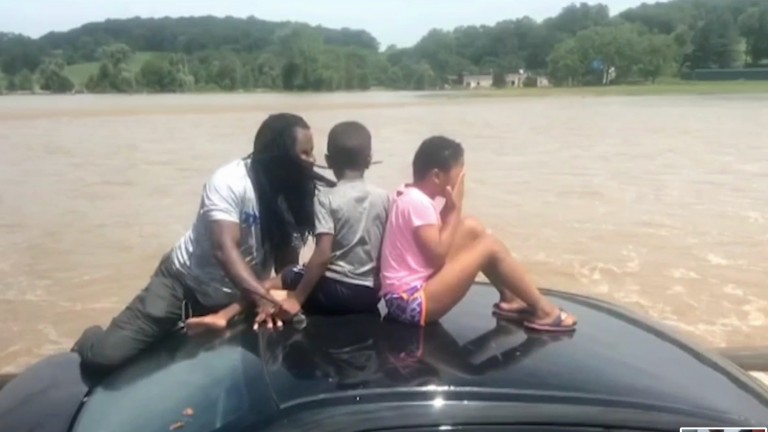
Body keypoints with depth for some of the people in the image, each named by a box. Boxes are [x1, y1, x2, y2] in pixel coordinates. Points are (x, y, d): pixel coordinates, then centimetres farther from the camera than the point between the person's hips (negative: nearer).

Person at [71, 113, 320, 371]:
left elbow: (288, 263, -10)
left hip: (235, 299, 5)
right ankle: (93, 340, 24)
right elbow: (225, 249, -35)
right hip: (184, 281, -5)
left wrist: (279, 300, -31)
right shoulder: (230, 181, -23)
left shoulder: (297, 194, -9)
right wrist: (265, 298, -48)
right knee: (107, 353, -14)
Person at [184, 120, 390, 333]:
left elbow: (322, 255, -19)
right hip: (369, 294, 4)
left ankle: (225, 315, 2)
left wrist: (296, 299, -13)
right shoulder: (383, 197, 4)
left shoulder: (326, 198, -10)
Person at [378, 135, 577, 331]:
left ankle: (510, 298, 16)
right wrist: (455, 209, -11)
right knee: (489, 246, -13)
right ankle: (541, 310, 3)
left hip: (417, 286, 10)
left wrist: (450, 208, 0)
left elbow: (438, 240, 11)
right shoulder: (417, 203, -20)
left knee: (472, 228, 9)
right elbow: (438, 256, -20)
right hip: (412, 301, -10)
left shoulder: (412, 196, 9)